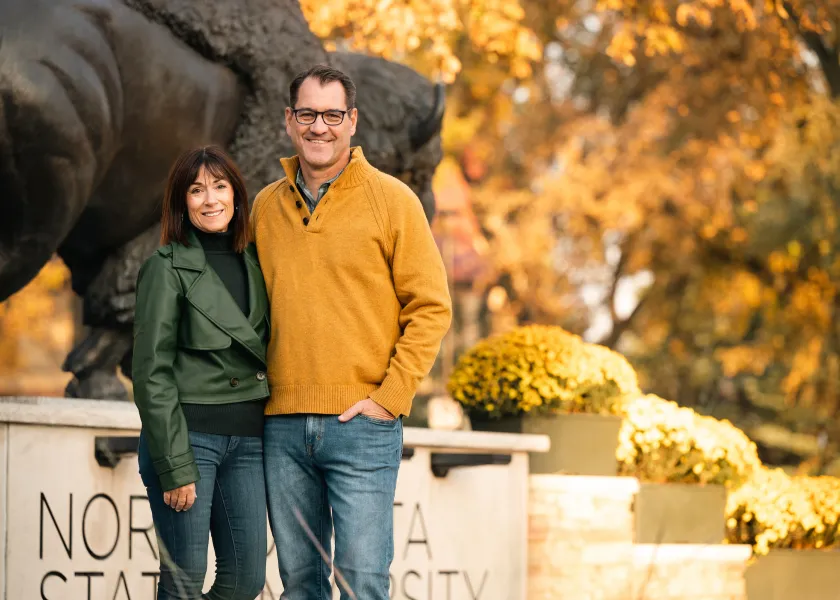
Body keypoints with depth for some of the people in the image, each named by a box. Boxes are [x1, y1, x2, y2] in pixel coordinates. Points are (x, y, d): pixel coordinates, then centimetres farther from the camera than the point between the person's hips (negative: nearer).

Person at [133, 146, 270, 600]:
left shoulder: (252, 264, 12)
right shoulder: (166, 268, -4)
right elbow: (152, 374, -8)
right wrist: (174, 468, -14)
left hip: (247, 438, 6)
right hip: (187, 436, -5)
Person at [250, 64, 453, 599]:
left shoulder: (392, 200, 0)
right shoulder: (266, 207, 12)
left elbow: (431, 307, -1)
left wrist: (389, 397, -9)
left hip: (363, 424, -4)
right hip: (283, 426, 4)